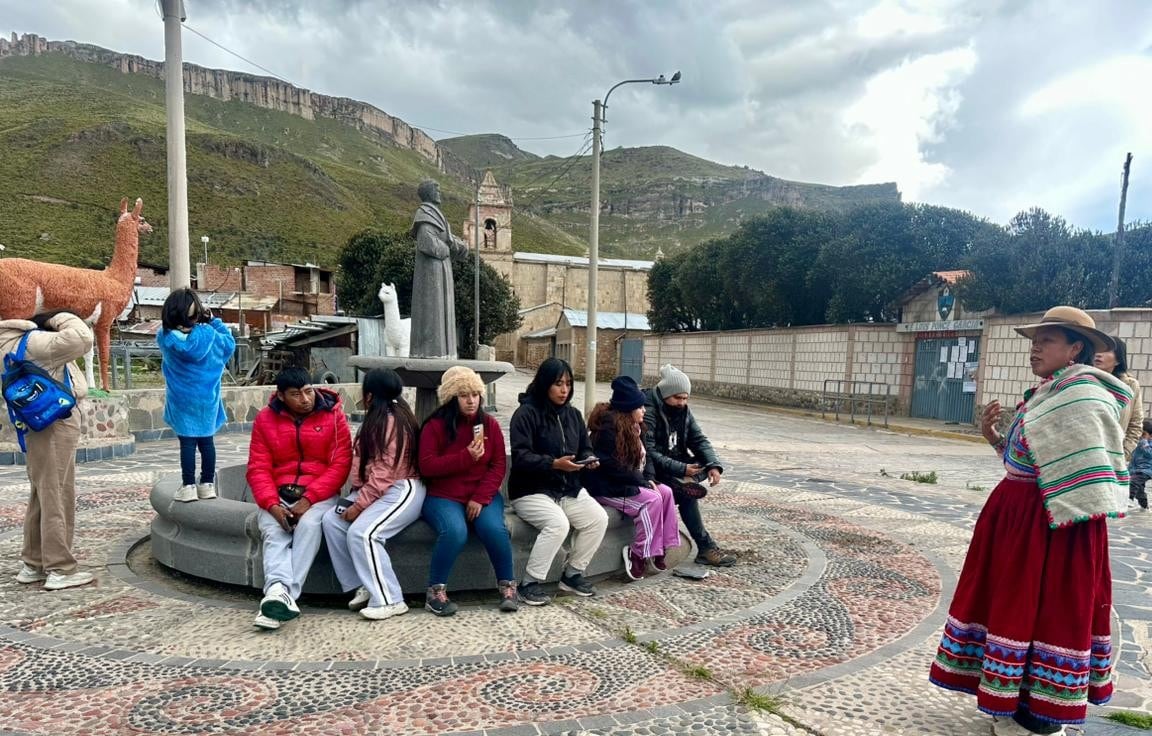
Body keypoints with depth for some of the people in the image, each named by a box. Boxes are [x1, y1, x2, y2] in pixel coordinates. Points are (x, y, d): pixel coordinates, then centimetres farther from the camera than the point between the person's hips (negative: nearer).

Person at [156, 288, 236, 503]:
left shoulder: (165, 338, -12)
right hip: (207, 398, 1)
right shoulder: (208, 334, -9)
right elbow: (229, 344, 8)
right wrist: (214, 321, 11)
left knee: (187, 442, 4)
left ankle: (188, 486, 6)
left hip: (182, 399, -1)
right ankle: (208, 484, 18)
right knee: (206, 439, 11)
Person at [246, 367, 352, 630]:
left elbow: (340, 464, -9)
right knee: (273, 533, -26)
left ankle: (283, 595, -38)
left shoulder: (332, 415, -4)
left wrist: (309, 498, -19)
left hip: (319, 495, -2)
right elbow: (258, 468, 0)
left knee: (309, 525, -32)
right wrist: (272, 504, -17)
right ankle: (279, 590, -47)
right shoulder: (265, 419, 4)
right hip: (279, 496, 3)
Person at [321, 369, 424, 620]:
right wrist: (356, 495, 4)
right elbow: (366, 462, 16)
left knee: (361, 532, -26)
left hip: (402, 490, -10)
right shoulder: (377, 418, 17)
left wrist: (358, 505, -19)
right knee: (332, 521, -7)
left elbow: (384, 473, -22)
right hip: (373, 490, 10)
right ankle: (362, 586, -3)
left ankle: (389, 600, -16)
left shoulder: (393, 422, -17)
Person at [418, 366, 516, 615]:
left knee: (494, 529, -26)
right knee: (455, 531, -32)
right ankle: (435, 591, -12)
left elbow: (499, 465, 0)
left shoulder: (489, 424, 4)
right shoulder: (434, 426, -4)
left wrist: (480, 498, -13)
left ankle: (507, 585, -3)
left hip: (483, 495, 3)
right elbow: (426, 466, -12)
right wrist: (466, 457, -22)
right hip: (443, 496, -2)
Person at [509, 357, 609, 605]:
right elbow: (520, 456, -20)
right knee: (558, 523, -32)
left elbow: (585, 448, 17)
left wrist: (588, 460, -7)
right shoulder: (526, 413, -11)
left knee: (599, 518, -14)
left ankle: (572, 574, 5)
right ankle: (530, 583, -14)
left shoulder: (573, 414, 11)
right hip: (532, 491, -7)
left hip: (569, 489, 7)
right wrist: (554, 464, -31)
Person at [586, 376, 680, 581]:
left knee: (665, 492, -8)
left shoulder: (632, 427, 10)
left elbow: (644, 457, 16)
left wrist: (649, 479, -4)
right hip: (606, 488, -9)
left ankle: (661, 548, -5)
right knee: (652, 500, -23)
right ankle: (639, 554, -13)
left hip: (625, 483, 9)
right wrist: (642, 481, -17)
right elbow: (611, 466, -23)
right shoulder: (608, 426, -19)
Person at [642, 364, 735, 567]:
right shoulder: (648, 411, -18)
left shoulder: (682, 411, 6)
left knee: (709, 466, -12)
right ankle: (706, 548, -19)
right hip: (655, 472, -8)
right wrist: (681, 469, -31)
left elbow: (699, 440, 3)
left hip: (677, 465, 8)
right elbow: (648, 454, -25)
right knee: (688, 493, -27)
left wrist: (713, 465, -15)